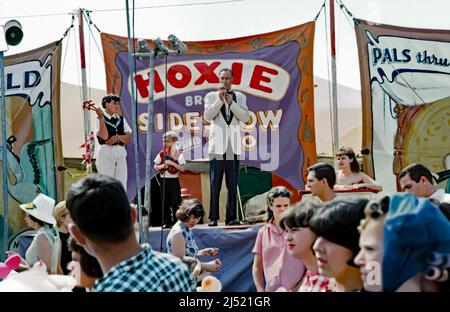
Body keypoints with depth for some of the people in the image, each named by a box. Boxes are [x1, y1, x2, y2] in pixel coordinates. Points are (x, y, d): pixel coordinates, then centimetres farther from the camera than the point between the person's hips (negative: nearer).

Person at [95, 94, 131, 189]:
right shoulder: (101, 119, -2)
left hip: (121, 153, 5)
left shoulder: (121, 119, 14)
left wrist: (117, 137, -11)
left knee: (121, 184, 5)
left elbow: (128, 138, 8)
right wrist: (101, 118, -21)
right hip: (106, 153, -5)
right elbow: (104, 136, -18)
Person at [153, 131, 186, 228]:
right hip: (163, 180, 4)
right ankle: (167, 222, 14)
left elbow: (182, 169, -8)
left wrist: (172, 163, -18)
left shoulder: (178, 154, -3)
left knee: (175, 203, -4)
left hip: (173, 180, -4)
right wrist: (162, 166, -10)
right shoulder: (161, 153, 7)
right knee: (165, 203, 7)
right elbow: (155, 167, 9)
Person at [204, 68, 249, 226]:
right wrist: (220, 100, -9)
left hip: (233, 145, 2)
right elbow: (207, 116, -4)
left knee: (233, 184, 0)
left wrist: (231, 102, -7)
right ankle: (213, 217, -3)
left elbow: (245, 117, 2)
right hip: (217, 145, -2)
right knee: (215, 184, -4)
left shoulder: (239, 97, 14)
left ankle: (231, 217, 3)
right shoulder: (211, 96, 9)